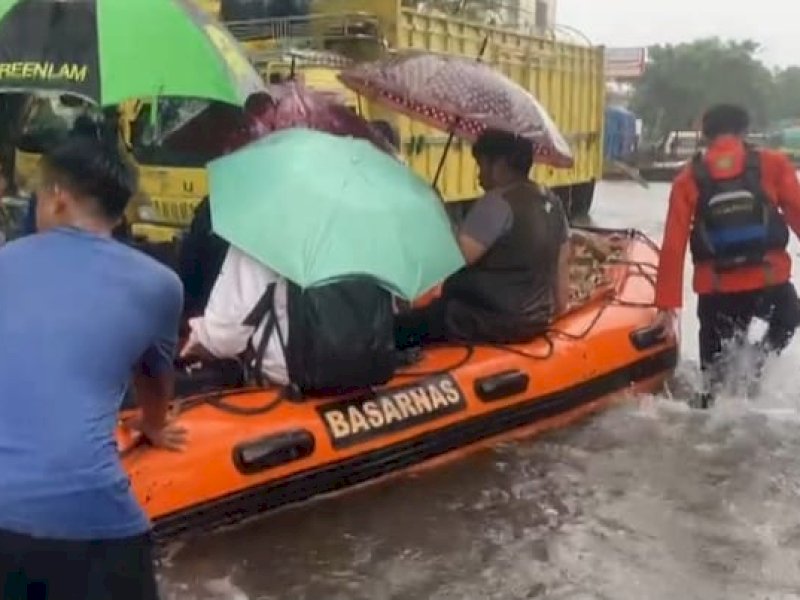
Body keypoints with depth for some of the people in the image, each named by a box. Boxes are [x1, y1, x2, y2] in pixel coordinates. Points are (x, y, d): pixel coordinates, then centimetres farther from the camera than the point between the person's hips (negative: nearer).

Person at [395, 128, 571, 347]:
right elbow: (561, 265, 14)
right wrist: (554, 311, 26)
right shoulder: (552, 203, 7)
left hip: (494, 321, -10)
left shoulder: (498, 203, -19)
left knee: (400, 327, -7)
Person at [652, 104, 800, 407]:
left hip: (717, 290, 1)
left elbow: (673, 245, -2)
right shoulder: (773, 165, 3)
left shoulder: (688, 179, 3)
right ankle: (755, 364, 10)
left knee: (716, 364, 18)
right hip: (769, 282, 0)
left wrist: (667, 303, 1)